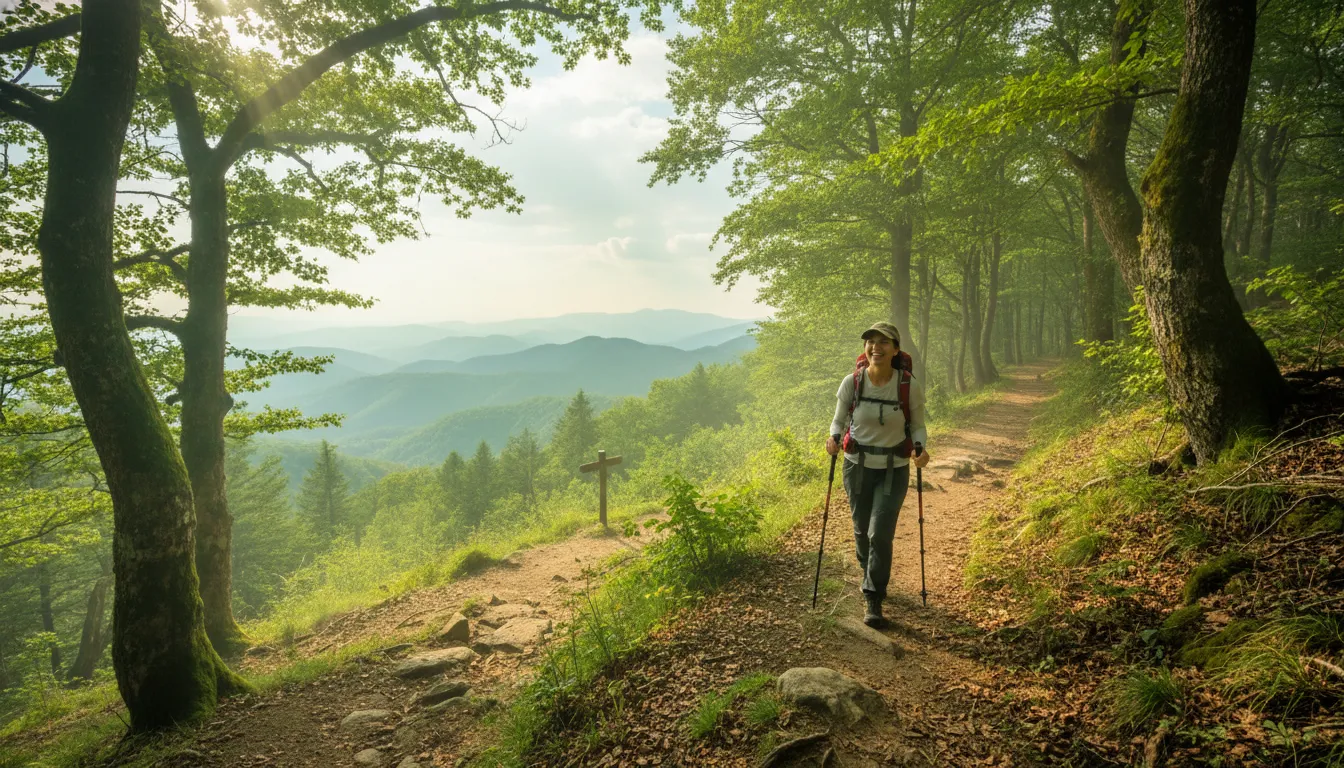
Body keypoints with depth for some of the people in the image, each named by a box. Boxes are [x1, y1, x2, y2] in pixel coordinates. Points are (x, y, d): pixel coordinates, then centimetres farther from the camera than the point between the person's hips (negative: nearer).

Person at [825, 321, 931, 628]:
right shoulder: (851, 382, -12)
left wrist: (920, 449, -21)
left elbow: (917, 426, 0)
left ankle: (873, 601, 6)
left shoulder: (909, 386, -14)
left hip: (893, 470, -2)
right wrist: (834, 438, -20)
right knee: (862, 530, 16)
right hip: (857, 466, 2)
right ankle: (872, 578, 45)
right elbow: (839, 421, 1)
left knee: (880, 534, -11)